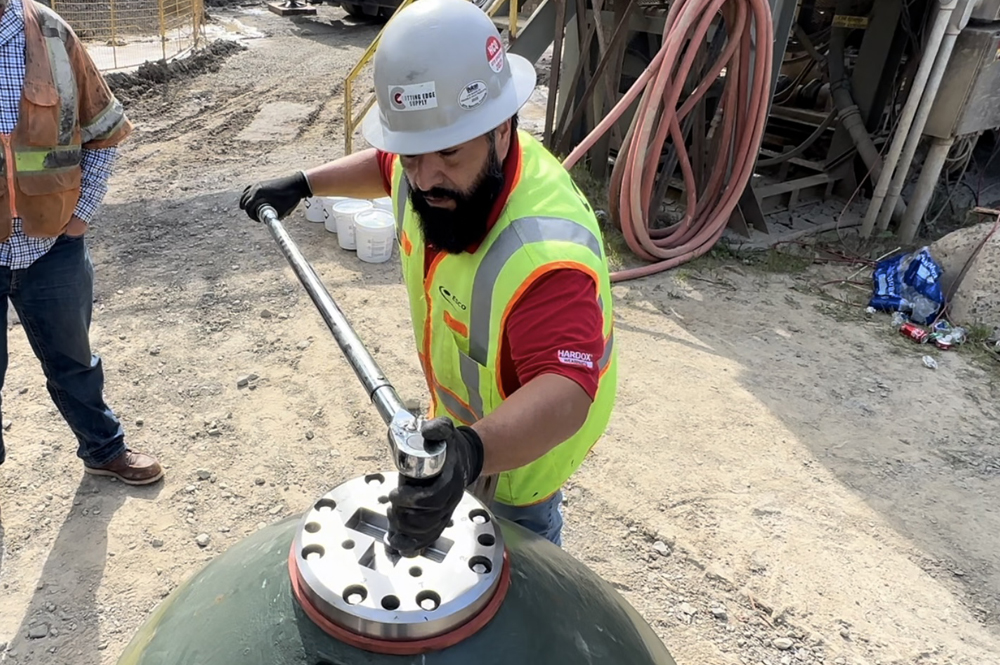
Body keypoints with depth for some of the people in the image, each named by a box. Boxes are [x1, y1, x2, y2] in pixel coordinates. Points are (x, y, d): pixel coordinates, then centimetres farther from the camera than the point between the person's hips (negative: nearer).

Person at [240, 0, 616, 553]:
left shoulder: (545, 250, -44)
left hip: (525, 439, -7)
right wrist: (301, 185, 6)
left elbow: (565, 389, -52)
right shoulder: (436, 166, -17)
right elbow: (386, 164, 8)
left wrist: (472, 453, -68)